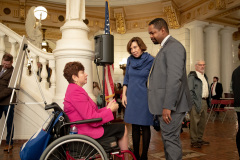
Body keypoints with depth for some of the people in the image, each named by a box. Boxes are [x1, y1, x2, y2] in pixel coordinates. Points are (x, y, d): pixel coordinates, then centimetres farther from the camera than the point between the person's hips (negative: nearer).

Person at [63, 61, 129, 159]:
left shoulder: (73, 89, 13)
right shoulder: (76, 92, -22)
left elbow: (92, 113, 11)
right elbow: (93, 119, -25)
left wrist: (107, 108, 3)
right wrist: (110, 110, -13)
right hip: (87, 132, -11)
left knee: (120, 128, 21)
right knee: (123, 129, 0)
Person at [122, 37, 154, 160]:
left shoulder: (150, 61, -6)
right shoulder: (130, 60, 5)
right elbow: (126, 78, 11)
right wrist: (124, 95, 6)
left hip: (145, 97, -3)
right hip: (132, 97, 4)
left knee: (145, 126, 4)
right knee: (134, 126, 10)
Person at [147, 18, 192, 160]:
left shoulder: (173, 46, -12)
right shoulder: (166, 47, 19)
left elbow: (175, 78, -22)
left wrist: (168, 106, -23)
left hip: (171, 105, -10)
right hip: (166, 103, 10)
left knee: (171, 139, -2)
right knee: (169, 139, 17)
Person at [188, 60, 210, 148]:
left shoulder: (205, 76, 21)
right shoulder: (192, 76, -5)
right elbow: (190, 90, -10)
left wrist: (208, 100, 15)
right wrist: (193, 102, -16)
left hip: (204, 101, 8)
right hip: (196, 102, -8)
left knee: (203, 121, 12)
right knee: (194, 122, -4)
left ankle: (199, 139, 24)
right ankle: (194, 141, 4)